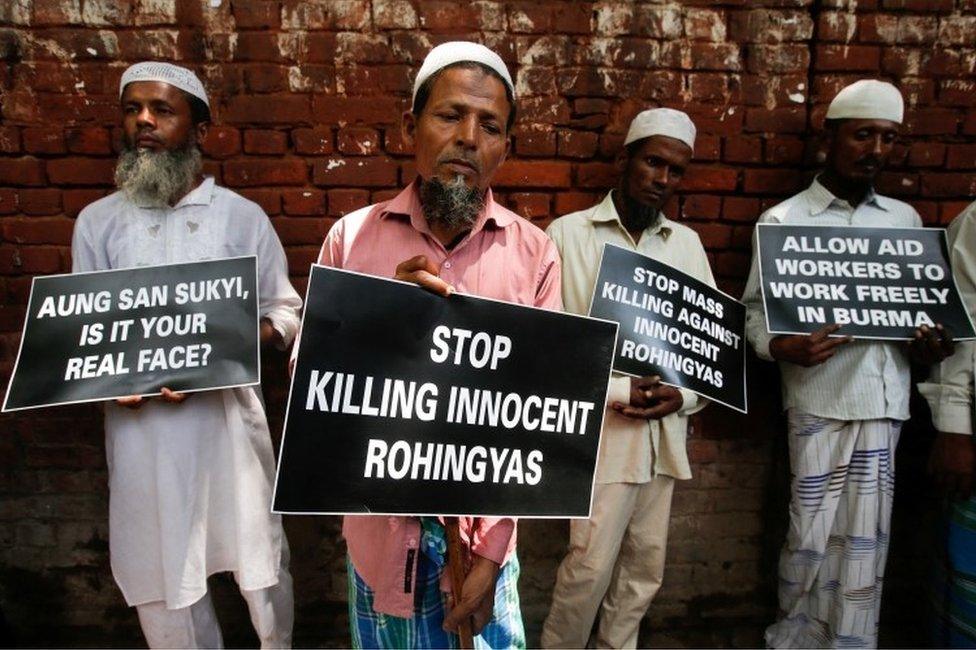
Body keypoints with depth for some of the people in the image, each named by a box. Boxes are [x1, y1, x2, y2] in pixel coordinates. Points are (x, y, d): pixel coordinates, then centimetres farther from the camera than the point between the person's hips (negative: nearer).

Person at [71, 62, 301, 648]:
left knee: (260, 555, 12)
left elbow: (285, 312, 2)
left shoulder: (242, 216, -1)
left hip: (229, 412, -1)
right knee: (161, 570, 13)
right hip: (140, 421, 2)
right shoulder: (97, 222, 4)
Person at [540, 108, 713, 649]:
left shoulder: (687, 243, 9)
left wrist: (684, 395, -7)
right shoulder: (569, 233, -4)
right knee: (591, 566, -2)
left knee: (645, 564, 14)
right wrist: (614, 392, -15)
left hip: (664, 430, 5)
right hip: (601, 428, -5)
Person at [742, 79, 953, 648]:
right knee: (813, 534, 2)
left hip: (886, 398, 3)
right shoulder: (784, 221, 3)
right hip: (821, 398, -3)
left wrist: (928, 345, -2)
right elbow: (755, 311, 0)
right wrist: (784, 348, -20)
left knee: (864, 540, 7)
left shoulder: (905, 219, 15)